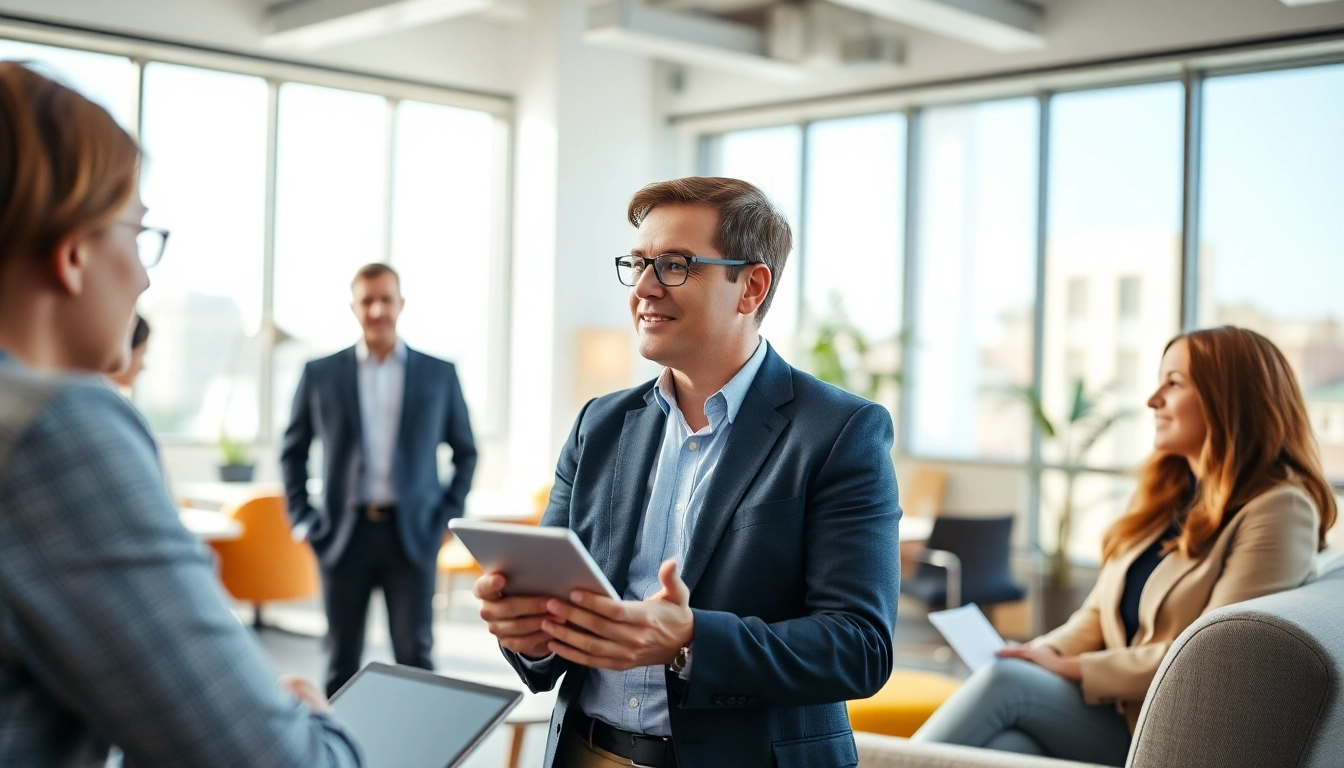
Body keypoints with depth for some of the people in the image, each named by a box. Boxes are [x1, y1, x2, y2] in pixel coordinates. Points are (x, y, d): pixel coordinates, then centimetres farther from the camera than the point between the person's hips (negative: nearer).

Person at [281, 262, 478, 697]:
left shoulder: (439, 374, 6)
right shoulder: (321, 373, 5)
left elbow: (465, 452, 12)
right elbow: (293, 450, 14)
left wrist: (449, 515, 3)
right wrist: (302, 517, 6)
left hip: (412, 533, -1)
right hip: (343, 534, 1)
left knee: (414, 655, -2)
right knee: (342, 660, 8)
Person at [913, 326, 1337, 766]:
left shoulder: (1276, 509, -7)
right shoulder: (1166, 493, 18)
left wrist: (1072, 667, -14)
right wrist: (1044, 654, -4)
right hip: (1110, 718, 6)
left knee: (1006, 680, -27)